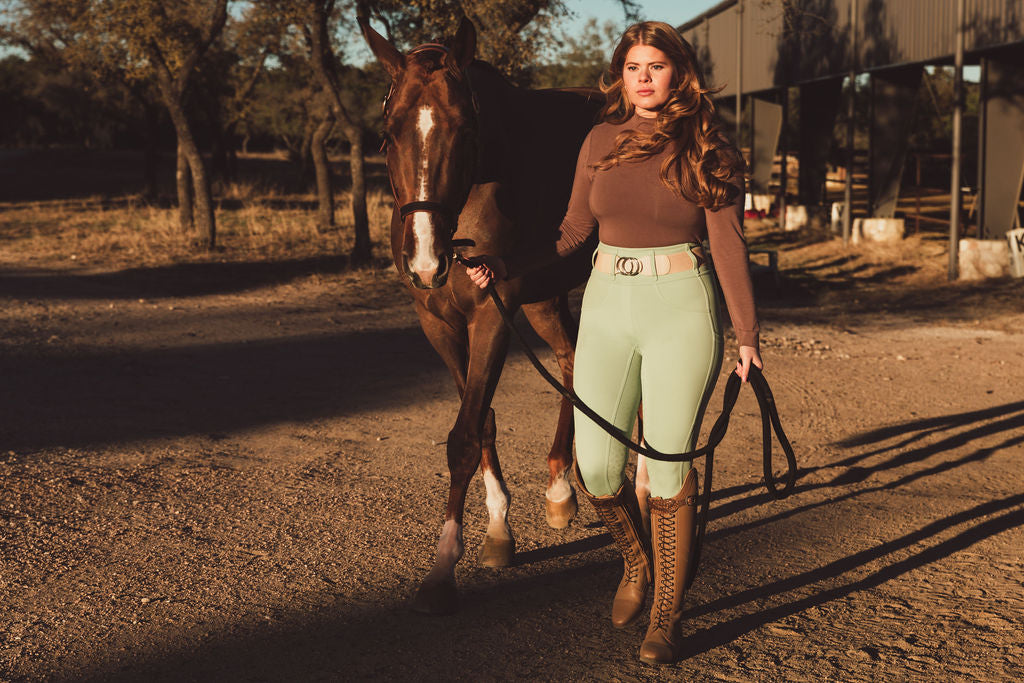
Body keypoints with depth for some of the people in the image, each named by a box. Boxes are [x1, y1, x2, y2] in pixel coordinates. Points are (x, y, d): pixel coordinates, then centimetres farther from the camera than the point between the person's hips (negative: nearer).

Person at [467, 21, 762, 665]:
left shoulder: (708, 149, 0)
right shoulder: (600, 141, 9)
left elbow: (728, 243, -2)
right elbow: (573, 233, 11)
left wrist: (747, 335, -4)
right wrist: (505, 267, -1)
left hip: (682, 309, -3)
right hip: (607, 305, 4)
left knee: (670, 465, -2)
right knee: (596, 467, 1)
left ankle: (667, 616, 13)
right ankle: (638, 559, 33)